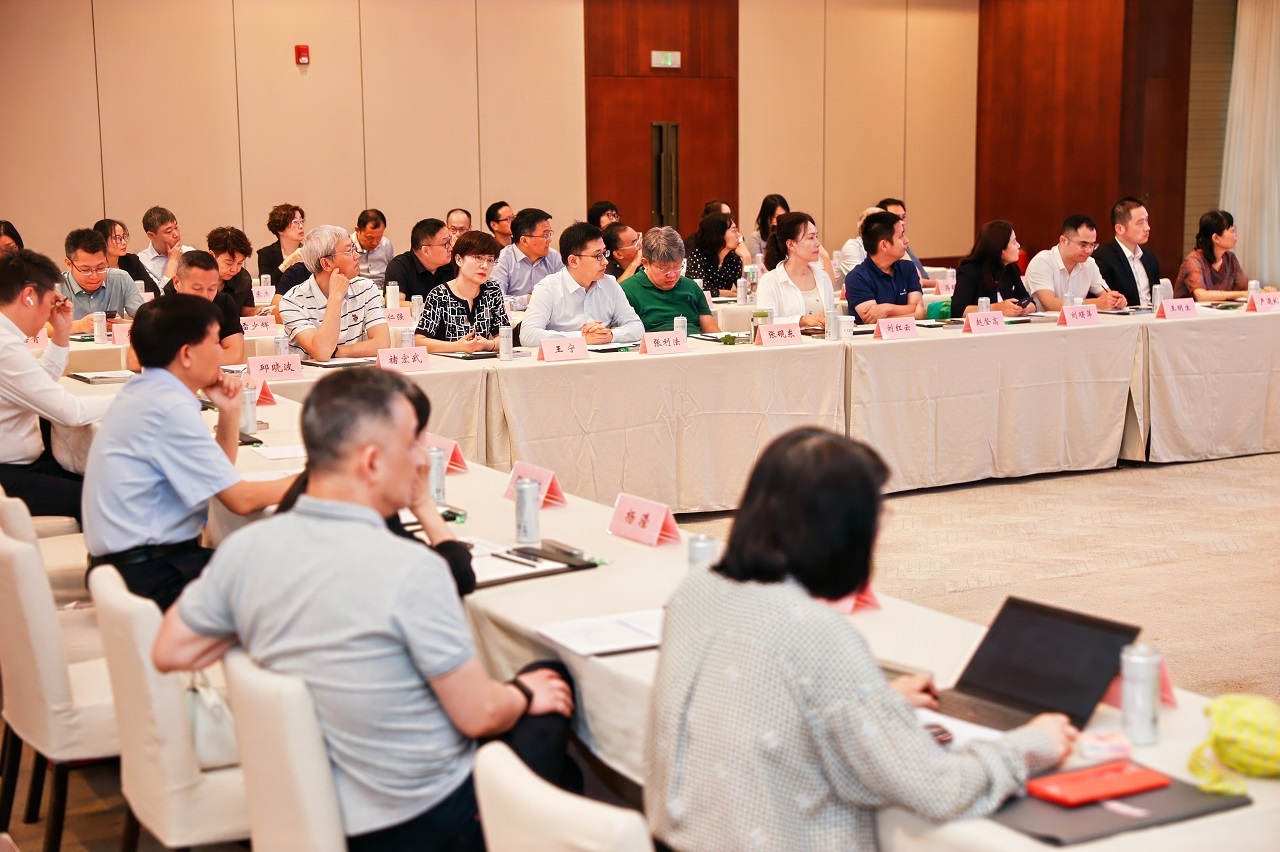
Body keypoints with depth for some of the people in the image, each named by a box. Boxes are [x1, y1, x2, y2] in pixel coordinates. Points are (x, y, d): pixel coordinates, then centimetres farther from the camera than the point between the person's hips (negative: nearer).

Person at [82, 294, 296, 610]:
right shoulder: (171, 409, -20)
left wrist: (229, 411, 4)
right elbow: (240, 499, -18)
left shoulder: (142, 390, 9)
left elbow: (220, 479, 16)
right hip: (147, 575, -10)